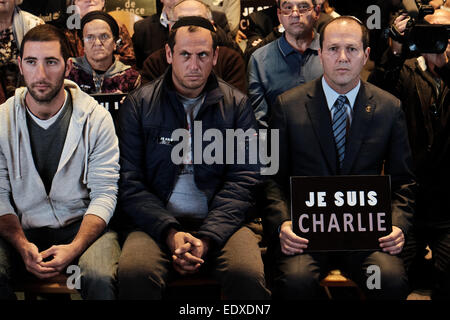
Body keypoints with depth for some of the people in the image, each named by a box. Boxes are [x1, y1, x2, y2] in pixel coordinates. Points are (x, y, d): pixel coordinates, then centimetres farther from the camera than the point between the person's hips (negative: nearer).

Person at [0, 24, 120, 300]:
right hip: (22, 229, 2)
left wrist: (74, 248, -21)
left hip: (83, 225, -1)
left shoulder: (96, 118, -5)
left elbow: (104, 194, -7)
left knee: (100, 277, -32)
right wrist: (22, 245, -17)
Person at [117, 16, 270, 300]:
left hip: (221, 223, 0)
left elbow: (243, 180, 1)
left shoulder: (237, 104, 8)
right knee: (134, 274, -31)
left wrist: (207, 237, -14)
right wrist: (170, 232, -14)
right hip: (158, 222, 0)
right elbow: (130, 182, 1)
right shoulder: (139, 104, 7)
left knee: (249, 276, -29)